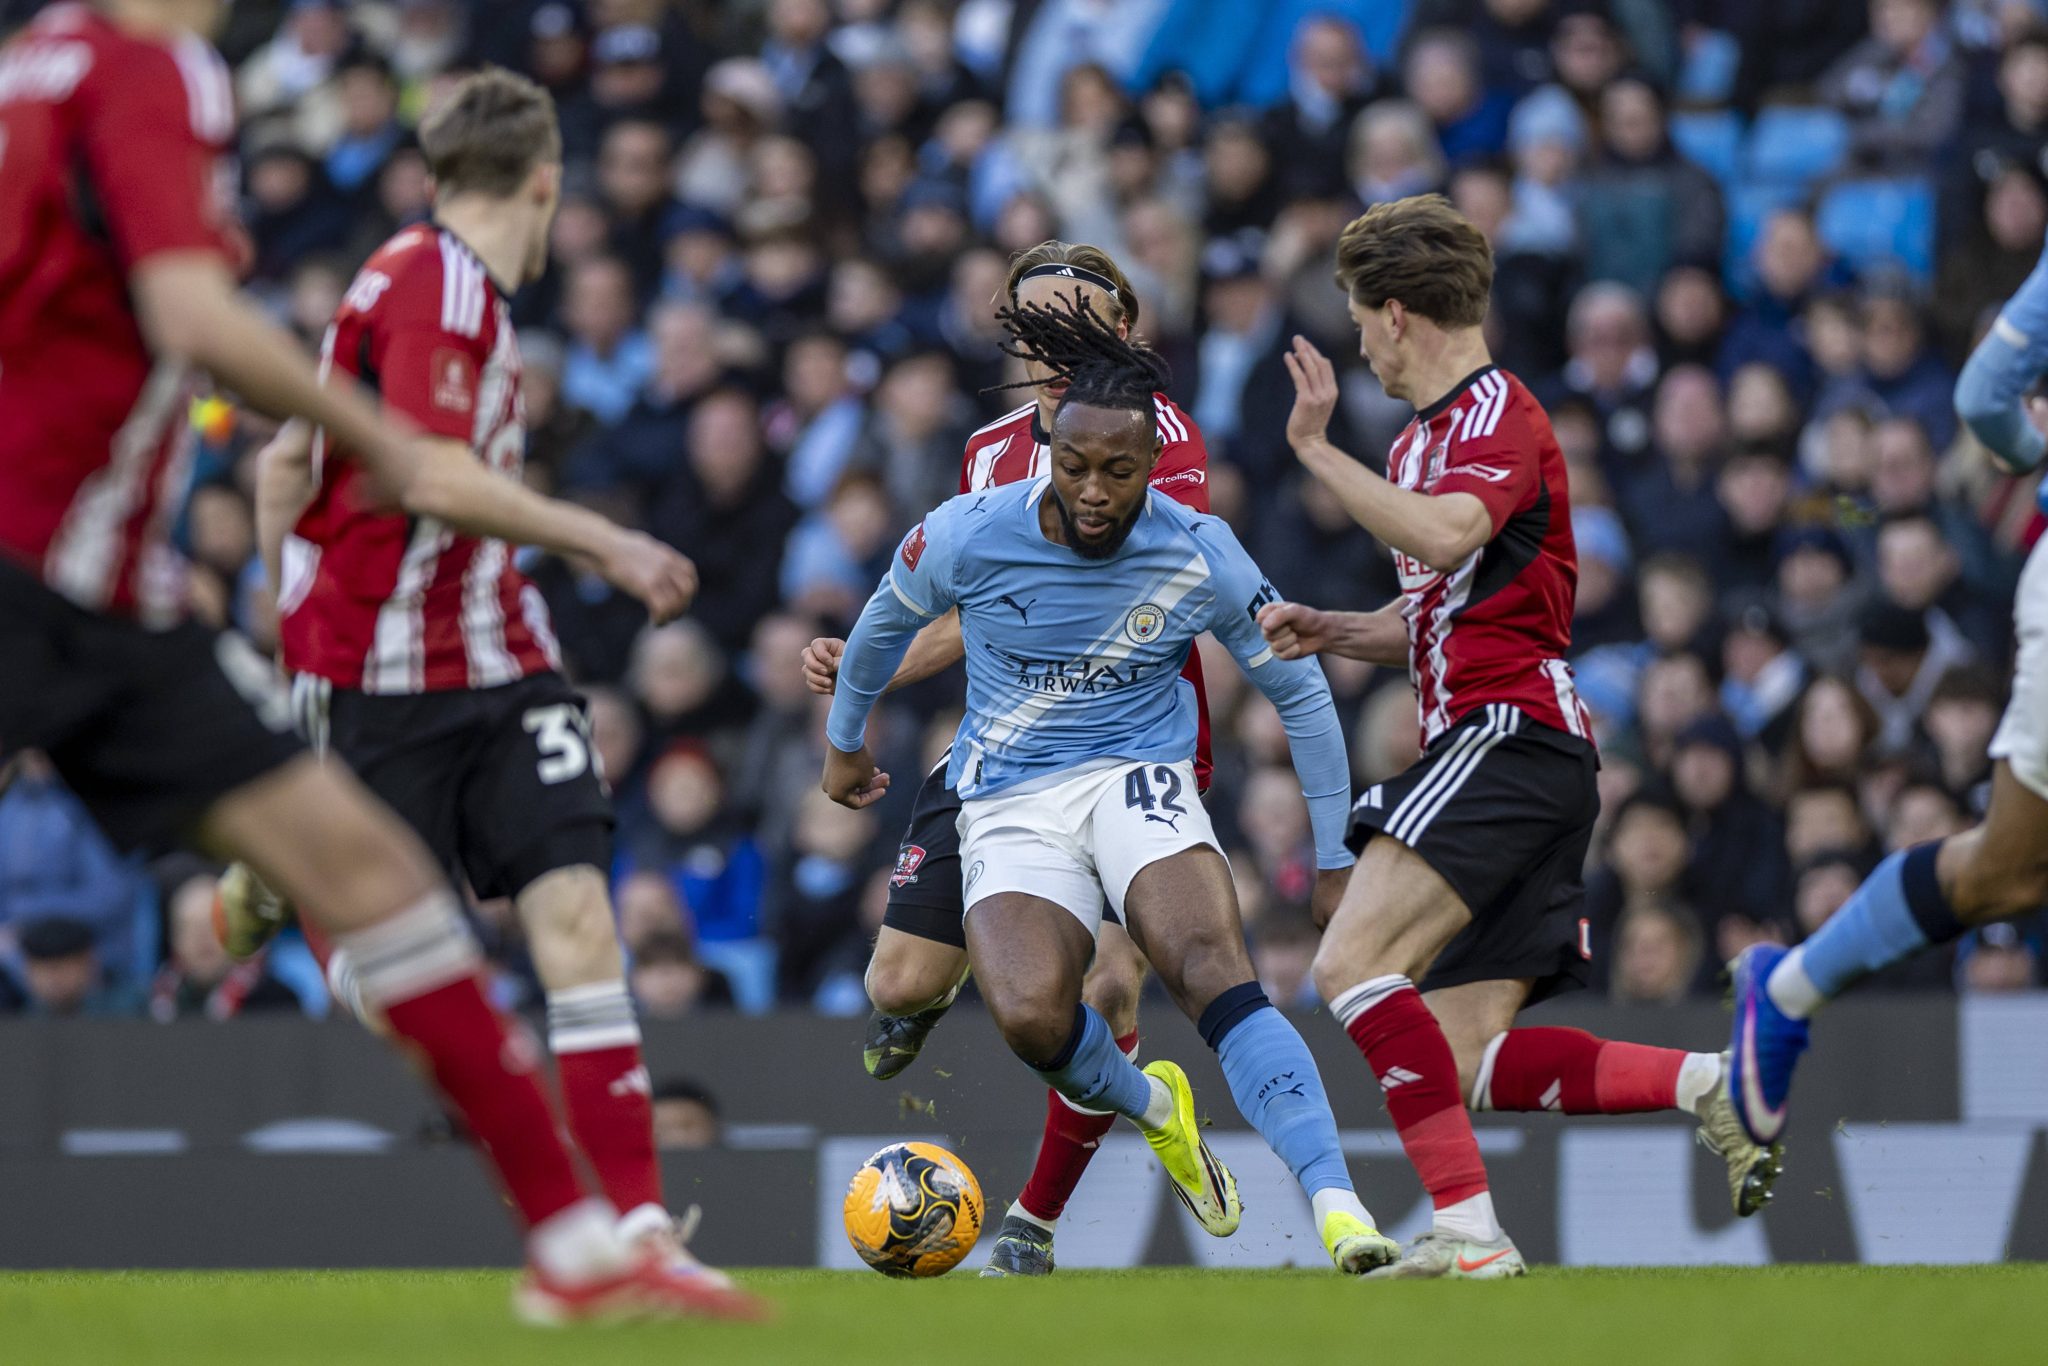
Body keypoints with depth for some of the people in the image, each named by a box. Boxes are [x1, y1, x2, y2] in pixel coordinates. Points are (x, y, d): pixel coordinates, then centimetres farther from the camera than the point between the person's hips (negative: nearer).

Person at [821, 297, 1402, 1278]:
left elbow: (1299, 692, 6)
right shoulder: (968, 536, -10)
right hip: (1009, 805, 1)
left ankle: (1336, 1206, -42)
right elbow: (886, 622, 13)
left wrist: (1334, 858, 7)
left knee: (1212, 968, -32)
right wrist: (845, 739, 28)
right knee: (1030, 1019, -28)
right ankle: (1152, 1106, 8)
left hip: (1138, 780, -1)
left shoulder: (1200, 556, -8)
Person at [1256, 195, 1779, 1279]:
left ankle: (1467, 1227, -27)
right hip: (1501, 752, 10)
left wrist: (1315, 448, -23)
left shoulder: (1498, 412, -7)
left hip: (1509, 734, -10)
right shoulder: (1423, 437, 24)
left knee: (1352, 965, -22)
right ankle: (1708, 1084, 1)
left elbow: (1446, 538, -28)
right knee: (1466, 1060, 1)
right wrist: (1328, 631, 16)